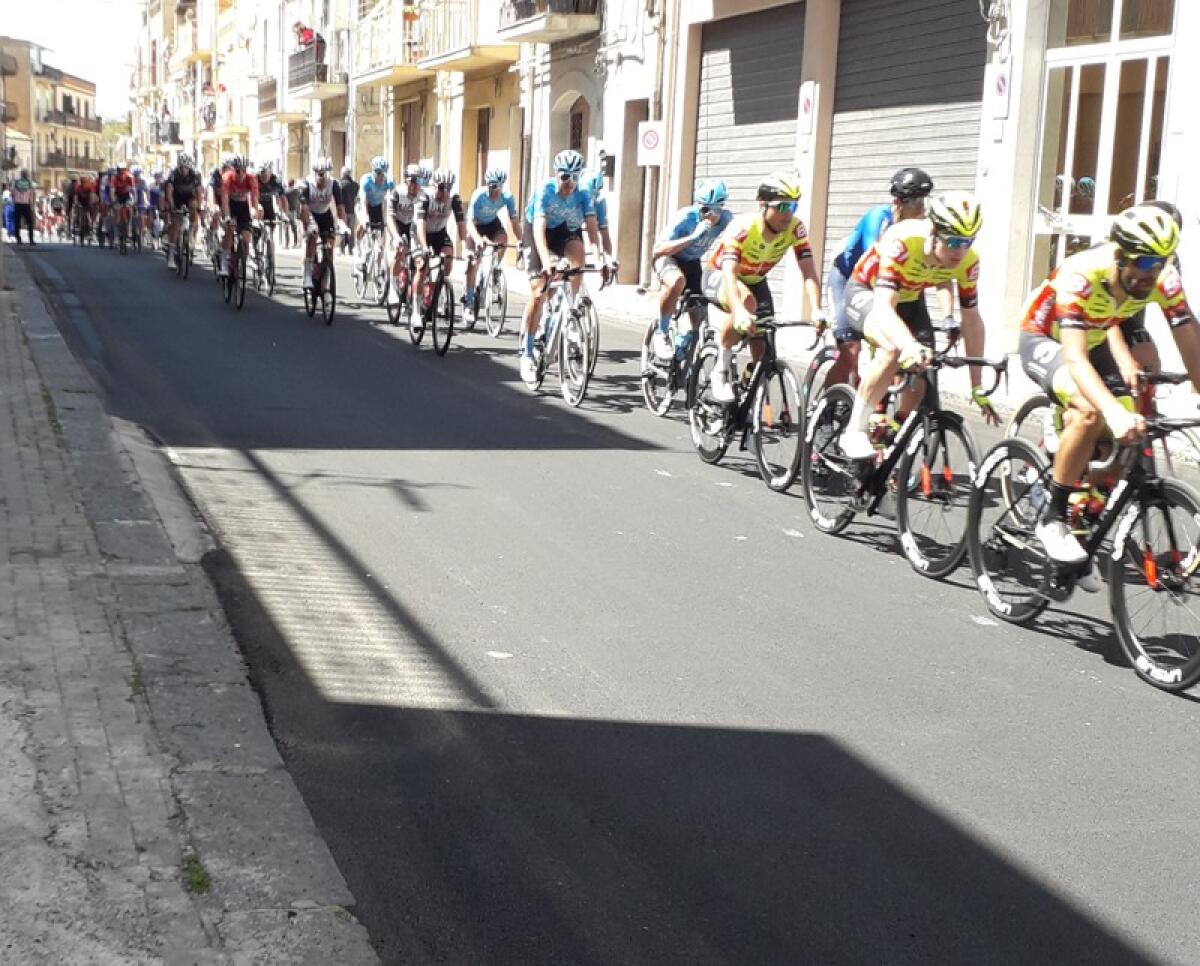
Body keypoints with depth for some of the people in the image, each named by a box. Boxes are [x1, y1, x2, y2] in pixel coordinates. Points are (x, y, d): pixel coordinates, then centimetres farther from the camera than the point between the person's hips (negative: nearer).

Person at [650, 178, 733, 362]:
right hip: (668, 257, -4)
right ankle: (661, 334, -20)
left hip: (692, 262, 4)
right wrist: (693, 237, -48)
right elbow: (658, 250, -40)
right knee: (677, 281, -39)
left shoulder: (726, 219, -23)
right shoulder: (684, 218, -33)